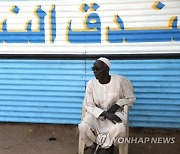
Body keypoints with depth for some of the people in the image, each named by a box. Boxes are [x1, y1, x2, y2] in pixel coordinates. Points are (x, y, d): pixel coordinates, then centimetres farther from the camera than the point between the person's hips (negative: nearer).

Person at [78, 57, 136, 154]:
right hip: (96, 114, 1)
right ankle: (95, 145, 7)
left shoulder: (119, 80, -12)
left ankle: (108, 145, 4)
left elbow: (131, 98, 0)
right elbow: (88, 106, -8)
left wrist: (117, 105, -16)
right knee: (83, 127, -30)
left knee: (120, 129, -35)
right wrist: (105, 114, -22)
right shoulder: (91, 83, -9)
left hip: (115, 113, -1)